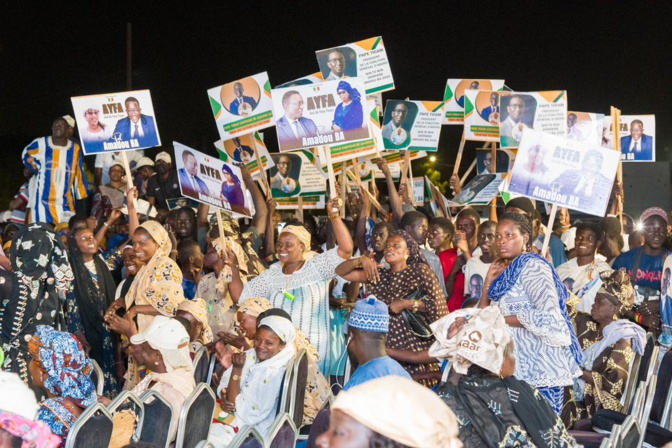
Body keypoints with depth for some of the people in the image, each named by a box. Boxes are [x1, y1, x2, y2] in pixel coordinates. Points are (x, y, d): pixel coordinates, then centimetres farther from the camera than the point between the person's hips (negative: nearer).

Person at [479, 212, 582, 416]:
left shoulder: (532, 266, -7)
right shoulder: (506, 272, 17)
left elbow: (549, 316, -19)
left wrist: (502, 320, -12)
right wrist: (489, 282, 7)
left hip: (540, 366, -8)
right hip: (519, 367, 8)